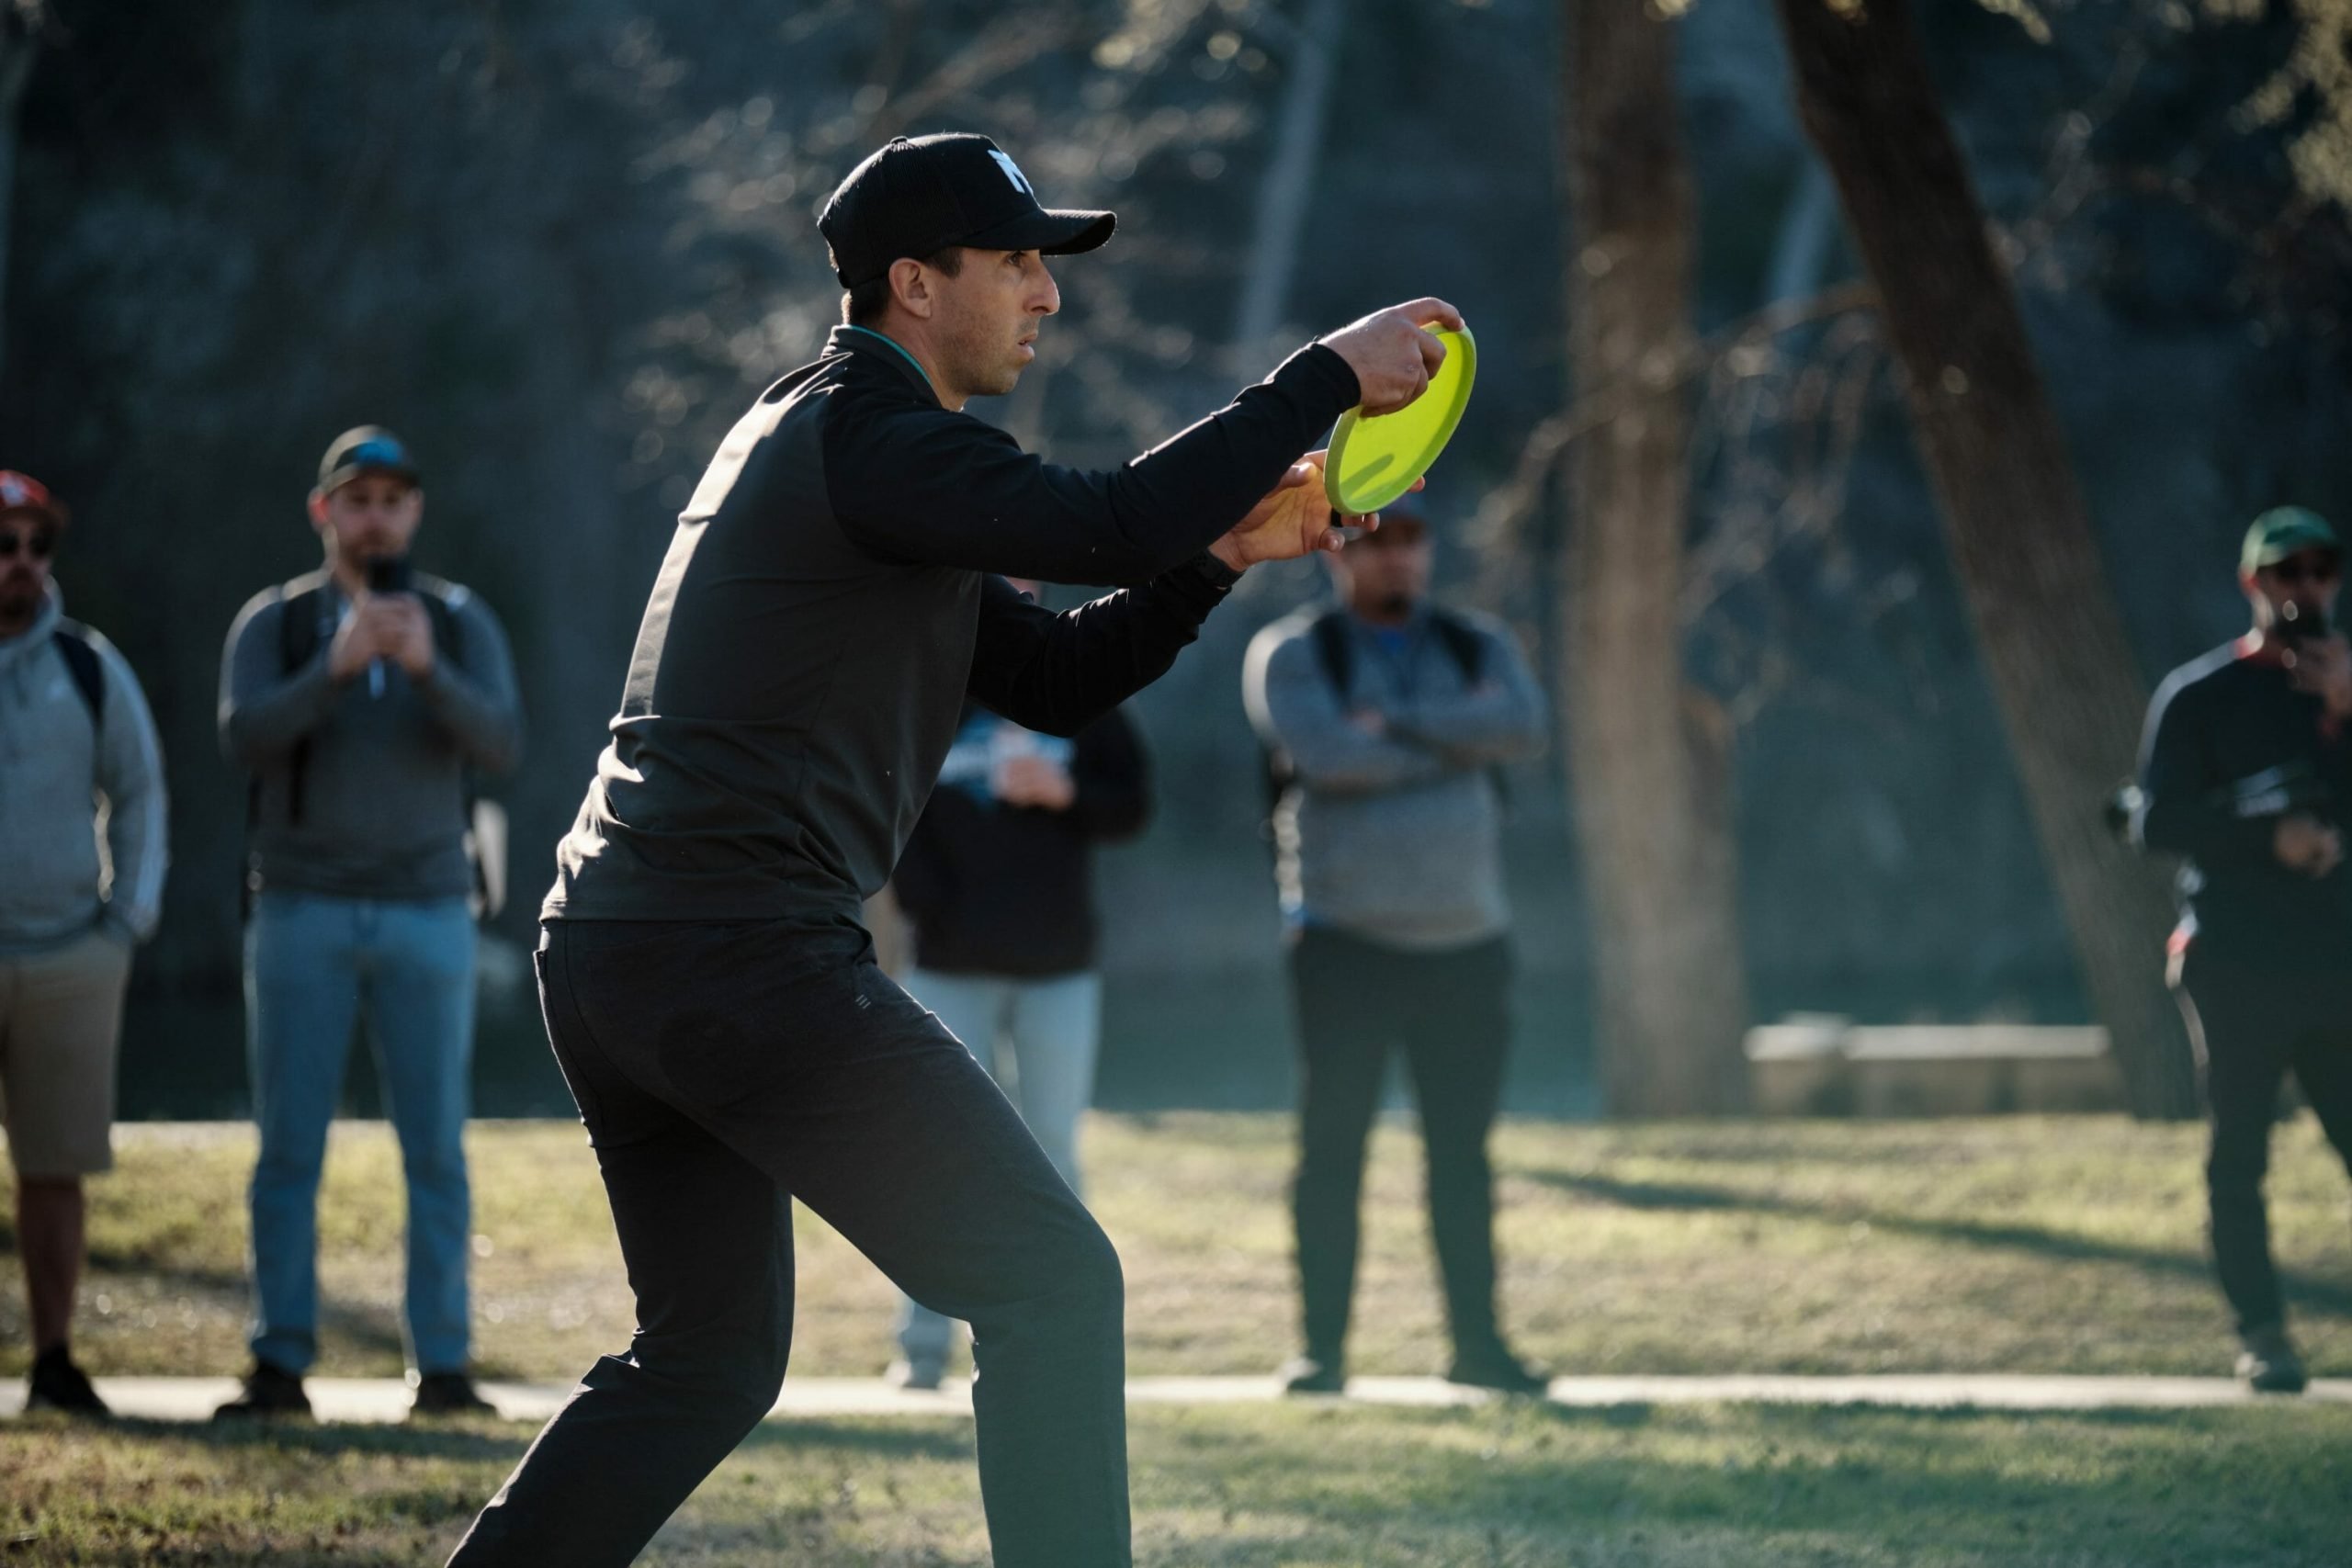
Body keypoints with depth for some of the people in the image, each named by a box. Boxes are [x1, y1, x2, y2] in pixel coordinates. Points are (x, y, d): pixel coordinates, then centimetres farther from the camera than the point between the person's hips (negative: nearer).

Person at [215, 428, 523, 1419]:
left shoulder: (460, 624, 5)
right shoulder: (273, 624, 3)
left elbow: (500, 745, -10)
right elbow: (245, 739, -14)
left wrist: (427, 668, -28)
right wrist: (336, 668, -28)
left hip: (427, 916, 0)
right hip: (301, 915, 0)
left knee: (436, 1148, -2)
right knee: (289, 1147, -2)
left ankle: (441, 1365, 0)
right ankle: (280, 1364, 0)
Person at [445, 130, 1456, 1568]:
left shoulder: (846, 443, 23)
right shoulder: (865, 436, -9)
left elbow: (1053, 679, 22)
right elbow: (1102, 526, -25)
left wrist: (1220, 550, 10)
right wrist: (1328, 377, -18)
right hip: (744, 951, -10)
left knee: (713, 1360, 19)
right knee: (1051, 1280, -6)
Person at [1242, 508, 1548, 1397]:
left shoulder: (1479, 648, 12)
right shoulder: (1292, 654, 1)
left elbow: (1524, 724, -9)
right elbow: (1324, 752, -17)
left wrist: (1395, 721, -13)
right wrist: (1457, 739, -9)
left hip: (1466, 943, 3)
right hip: (1346, 941, -3)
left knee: (1463, 1151, 6)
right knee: (1331, 1148, -4)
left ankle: (1476, 1340, 12)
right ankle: (1322, 1347, 1)